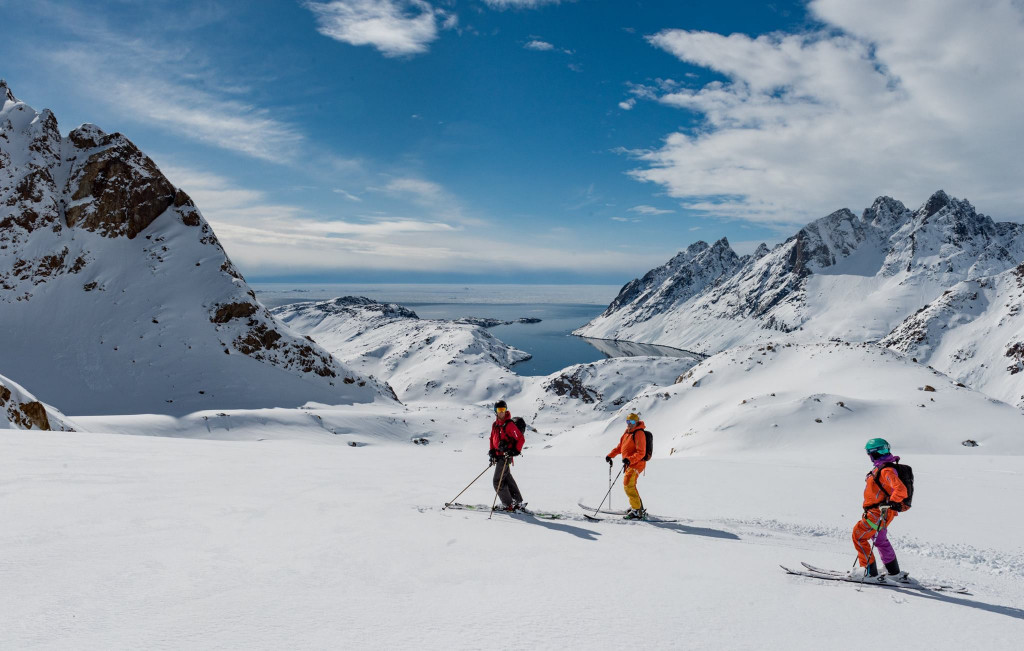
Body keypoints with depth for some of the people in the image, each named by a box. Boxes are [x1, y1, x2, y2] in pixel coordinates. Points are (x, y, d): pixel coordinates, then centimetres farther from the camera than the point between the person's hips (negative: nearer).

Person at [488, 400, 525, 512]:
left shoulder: (509, 425, -14)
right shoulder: (495, 424, 11)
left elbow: (521, 439, -14)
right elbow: (492, 439, 21)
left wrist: (515, 451, -19)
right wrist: (492, 452, 13)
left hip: (505, 456, -9)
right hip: (498, 455, 9)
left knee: (498, 481, -7)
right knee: (507, 478, 14)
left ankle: (508, 505, 2)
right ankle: (518, 503, 23)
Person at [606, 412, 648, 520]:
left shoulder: (639, 433, -15)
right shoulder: (627, 433, 13)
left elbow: (641, 453, -22)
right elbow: (620, 447, 23)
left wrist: (629, 459, -34)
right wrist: (610, 455, 13)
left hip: (636, 463, -10)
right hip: (629, 464, 10)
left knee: (628, 485, -18)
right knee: (629, 485, 21)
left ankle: (637, 511, -17)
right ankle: (639, 507, 35)